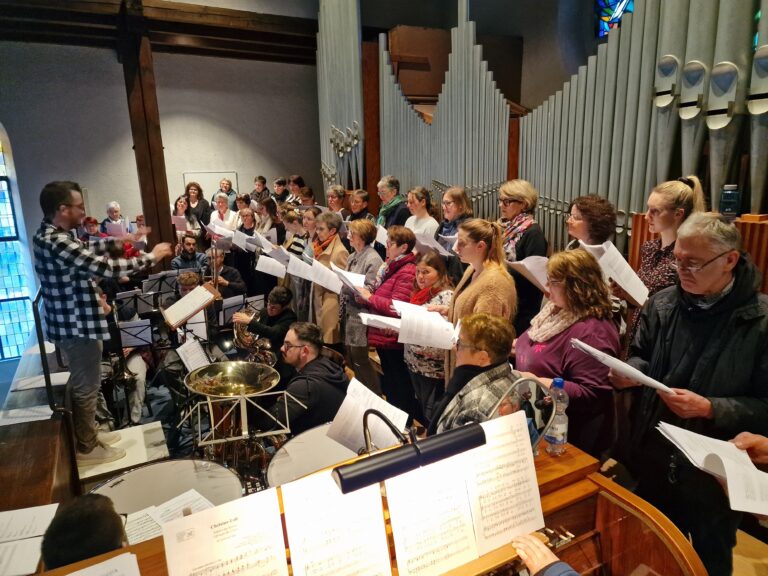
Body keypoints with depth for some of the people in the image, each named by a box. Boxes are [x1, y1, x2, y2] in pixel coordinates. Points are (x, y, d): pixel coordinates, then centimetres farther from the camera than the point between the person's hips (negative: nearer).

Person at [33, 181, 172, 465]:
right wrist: (151, 257, -21)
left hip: (74, 321, 10)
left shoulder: (51, 235, 7)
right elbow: (106, 267, -31)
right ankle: (86, 448, 20)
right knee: (86, 387, 4)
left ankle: (87, 435, 37)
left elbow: (86, 251, 24)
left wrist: (118, 239, 18)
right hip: (77, 326, -10)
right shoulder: (56, 242, -26)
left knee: (84, 384, 22)